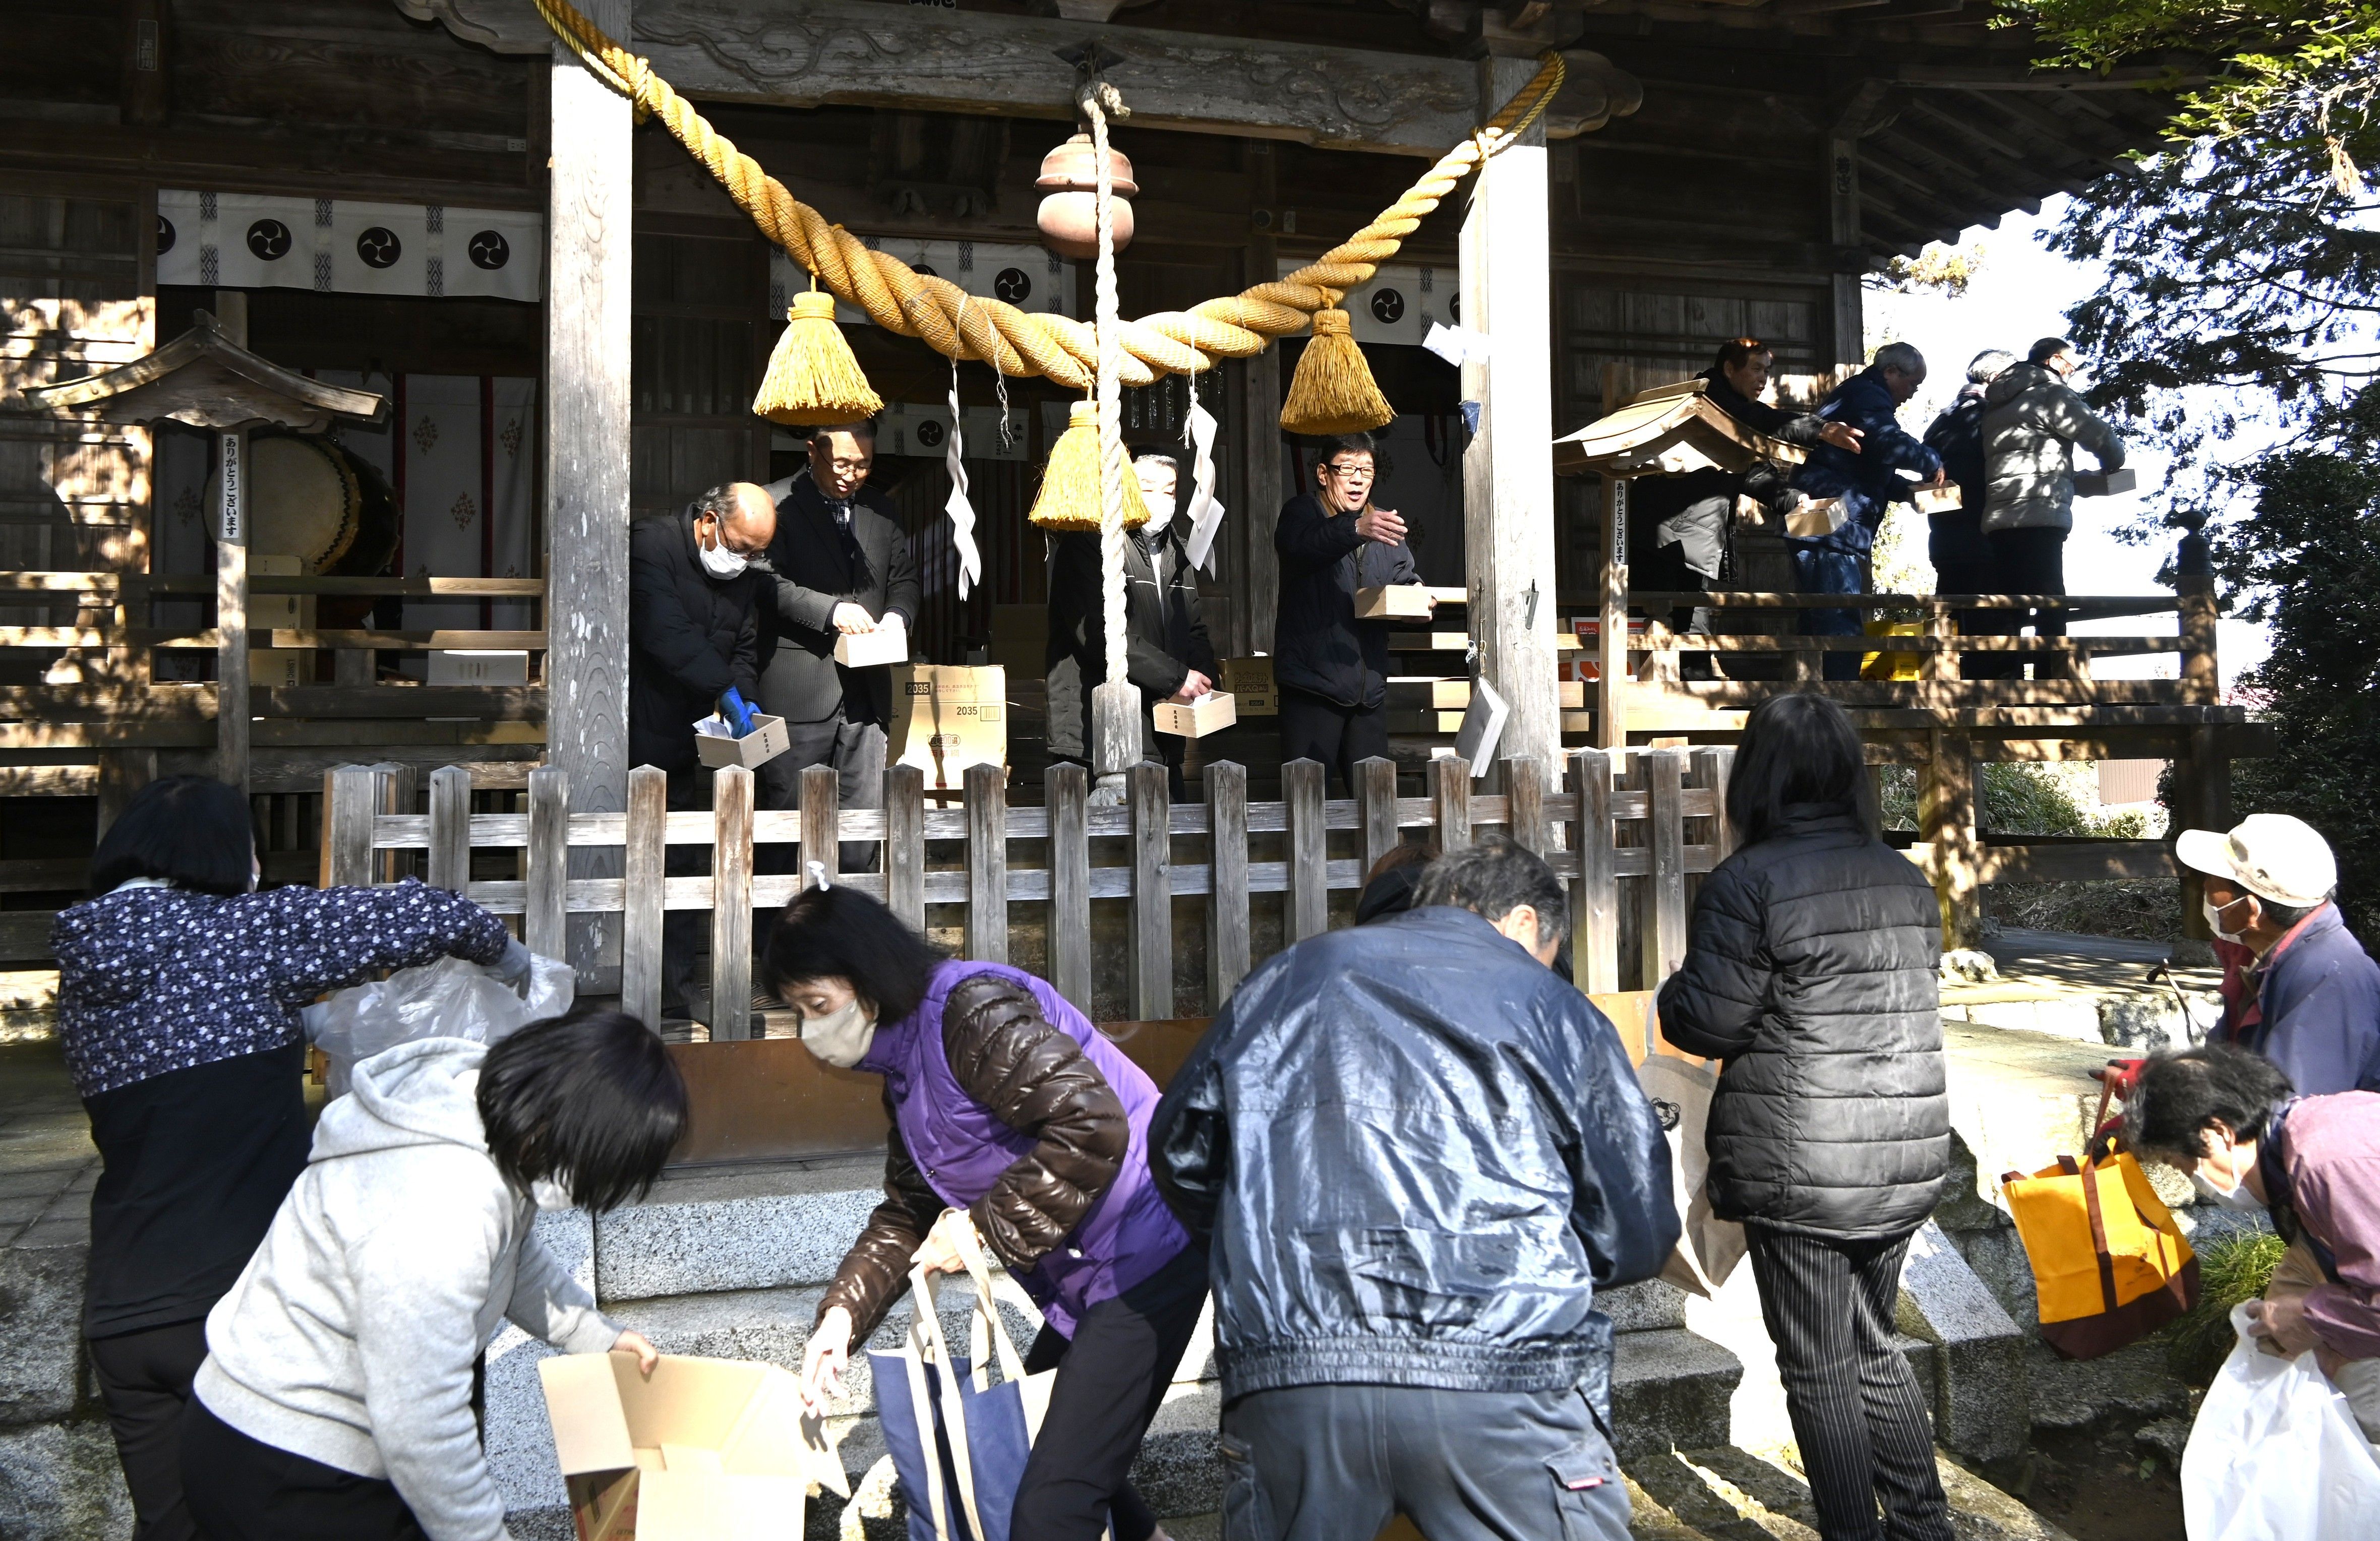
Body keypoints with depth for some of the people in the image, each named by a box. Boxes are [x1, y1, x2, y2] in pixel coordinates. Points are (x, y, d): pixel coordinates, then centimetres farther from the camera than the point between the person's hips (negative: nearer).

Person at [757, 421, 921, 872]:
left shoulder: (882, 512, 16)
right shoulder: (778, 506, -2)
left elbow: (905, 580, 21)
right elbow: (771, 584, -11)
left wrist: (898, 615, 0)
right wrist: (832, 611, -22)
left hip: (866, 691, 5)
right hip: (798, 692, -5)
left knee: (864, 815, 6)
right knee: (790, 814, 1)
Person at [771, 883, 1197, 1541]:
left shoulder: (971, 1012, -19)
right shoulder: (905, 1070, 13)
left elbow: (1092, 1123, -28)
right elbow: (907, 1214, 15)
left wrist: (987, 1227, -19)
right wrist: (841, 1312, 1)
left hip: (1143, 1256, -10)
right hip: (1081, 1277, 11)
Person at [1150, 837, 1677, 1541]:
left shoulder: (1284, 978, 19)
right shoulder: (1547, 1001, 10)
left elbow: (1178, 1153, 23)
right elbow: (1638, 1232, 8)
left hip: (1283, 1376, 4)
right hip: (1500, 1375, -3)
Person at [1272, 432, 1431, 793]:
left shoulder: (1382, 525, 19)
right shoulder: (1302, 512, -2)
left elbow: (1404, 580, 25)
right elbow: (1300, 544, -26)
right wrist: (1356, 529, -44)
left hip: (1369, 685, 6)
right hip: (1313, 680, -6)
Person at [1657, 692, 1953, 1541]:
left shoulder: (1748, 883, -15)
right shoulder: (1906, 879, 6)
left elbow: (1704, 1024, -15)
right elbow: (1911, 1005, 15)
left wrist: (1675, 990, 6)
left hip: (1801, 1172, -7)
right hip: (1906, 1163, 7)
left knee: (1821, 1371, 7)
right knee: (1875, 1347, 23)